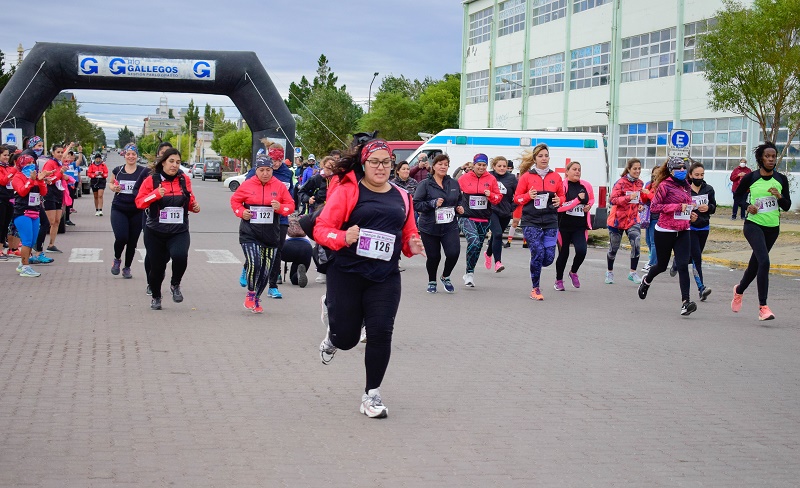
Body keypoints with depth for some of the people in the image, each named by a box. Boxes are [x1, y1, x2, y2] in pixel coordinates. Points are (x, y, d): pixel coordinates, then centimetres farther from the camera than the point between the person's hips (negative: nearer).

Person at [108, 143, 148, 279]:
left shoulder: (143, 172, 0)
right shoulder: (118, 170, 5)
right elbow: (111, 184, 20)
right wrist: (113, 188, -3)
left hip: (136, 211, 0)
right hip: (119, 210, 0)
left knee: (132, 241, 5)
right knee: (121, 237, -16)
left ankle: (127, 267, 23)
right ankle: (117, 259, 14)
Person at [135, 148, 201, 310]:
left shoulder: (184, 180, 4)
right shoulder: (151, 180, -3)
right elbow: (139, 202, -8)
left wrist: (194, 206, -3)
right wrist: (156, 194, -22)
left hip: (179, 231, 1)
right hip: (155, 232, -1)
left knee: (180, 255, -27)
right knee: (157, 267, 5)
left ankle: (175, 285, 2)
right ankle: (156, 297, 32)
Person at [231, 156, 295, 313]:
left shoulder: (280, 186, 1)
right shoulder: (247, 185, -2)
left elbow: (290, 205, 7)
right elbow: (235, 200, 11)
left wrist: (280, 207, -14)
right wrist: (241, 212, -7)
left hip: (271, 234, 2)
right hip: (250, 233, -2)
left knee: (266, 269, 7)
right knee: (254, 264, -20)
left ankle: (256, 298, 28)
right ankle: (250, 293, 6)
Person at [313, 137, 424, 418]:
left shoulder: (401, 197, 11)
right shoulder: (347, 191, -4)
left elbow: (409, 234, 21)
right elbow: (321, 229, -8)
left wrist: (412, 245, -2)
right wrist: (344, 237, -27)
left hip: (385, 277, 3)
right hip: (346, 274, -3)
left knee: (381, 333, -7)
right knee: (346, 339, 6)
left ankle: (372, 394, 9)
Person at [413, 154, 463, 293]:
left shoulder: (454, 184, 9)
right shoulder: (425, 185, -4)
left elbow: (459, 201, 24)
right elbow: (416, 204, -9)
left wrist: (459, 208, 3)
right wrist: (433, 204, -20)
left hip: (450, 226, 2)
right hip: (429, 227, -2)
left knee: (453, 253, -13)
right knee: (433, 256, 4)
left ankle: (445, 276, 16)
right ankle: (432, 282, 31)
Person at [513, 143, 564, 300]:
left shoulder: (555, 177, 9)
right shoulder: (526, 176, 2)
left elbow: (562, 195, 19)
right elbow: (517, 198, 7)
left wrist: (559, 200, -3)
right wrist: (528, 196, -13)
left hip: (550, 222, 3)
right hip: (531, 222, -3)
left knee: (549, 257, -4)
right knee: (538, 253, -12)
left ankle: (535, 267, 33)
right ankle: (535, 289, 4)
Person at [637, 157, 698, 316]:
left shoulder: (686, 186, 11)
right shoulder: (665, 185, -9)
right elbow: (654, 206, -17)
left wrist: (690, 214, 8)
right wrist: (677, 207, -21)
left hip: (683, 231, 5)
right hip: (665, 231, -4)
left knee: (683, 265, -11)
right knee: (662, 265, 11)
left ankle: (685, 302, -17)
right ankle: (646, 281, 45)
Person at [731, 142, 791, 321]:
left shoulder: (781, 180, 2)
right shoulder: (750, 178, -6)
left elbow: (787, 207, 5)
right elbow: (737, 195, 10)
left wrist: (779, 197, -15)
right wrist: (747, 207, -9)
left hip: (772, 228, 4)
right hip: (753, 225, -4)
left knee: (755, 263, 17)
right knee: (764, 261, -22)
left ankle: (739, 290, 46)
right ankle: (763, 307, -21)